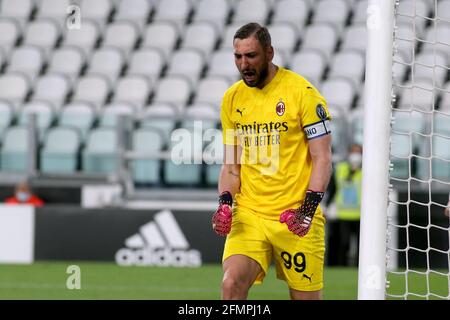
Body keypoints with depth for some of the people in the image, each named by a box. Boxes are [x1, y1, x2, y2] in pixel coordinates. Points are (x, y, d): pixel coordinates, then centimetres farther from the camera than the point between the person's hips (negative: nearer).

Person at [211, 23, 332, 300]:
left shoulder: (302, 92, -6)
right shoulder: (232, 98, 9)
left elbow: (322, 158, -6)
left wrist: (308, 208, -18)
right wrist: (225, 202, -3)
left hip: (295, 217, -3)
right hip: (248, 215, 3)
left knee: (306, 296, 2)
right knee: (232, 283, -19)